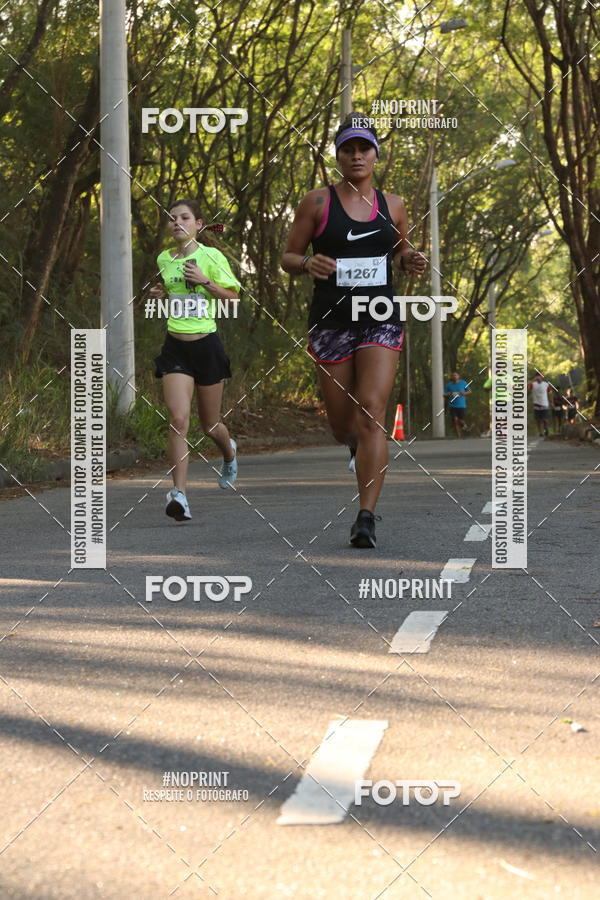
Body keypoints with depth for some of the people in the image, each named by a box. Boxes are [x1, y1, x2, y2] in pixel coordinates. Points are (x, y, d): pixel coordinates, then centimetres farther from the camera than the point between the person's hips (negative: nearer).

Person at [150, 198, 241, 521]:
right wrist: (159, 293, 4)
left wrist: (205, 280, -18)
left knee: (209, 424, 12)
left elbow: (232, 296, -4)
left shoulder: (210, 256, -5)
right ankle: (179, 494, -19)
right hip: (175, 346, 2)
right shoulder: (163, 259, 8)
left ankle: (230, 453, 49)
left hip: (206, 344, -2)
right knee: (178, 418, -16)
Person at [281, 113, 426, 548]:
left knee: (372, 415, -14)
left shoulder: (392, 205, 7)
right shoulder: (318, 202, 0)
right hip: (331, 321, 0)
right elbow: (288, 257, 4)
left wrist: (412, 261, -1)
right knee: (342, 423, 8)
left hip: (381, 320, 0)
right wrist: (308, 263, -18)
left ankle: (367, 517, -15)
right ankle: (358, 443, 48)